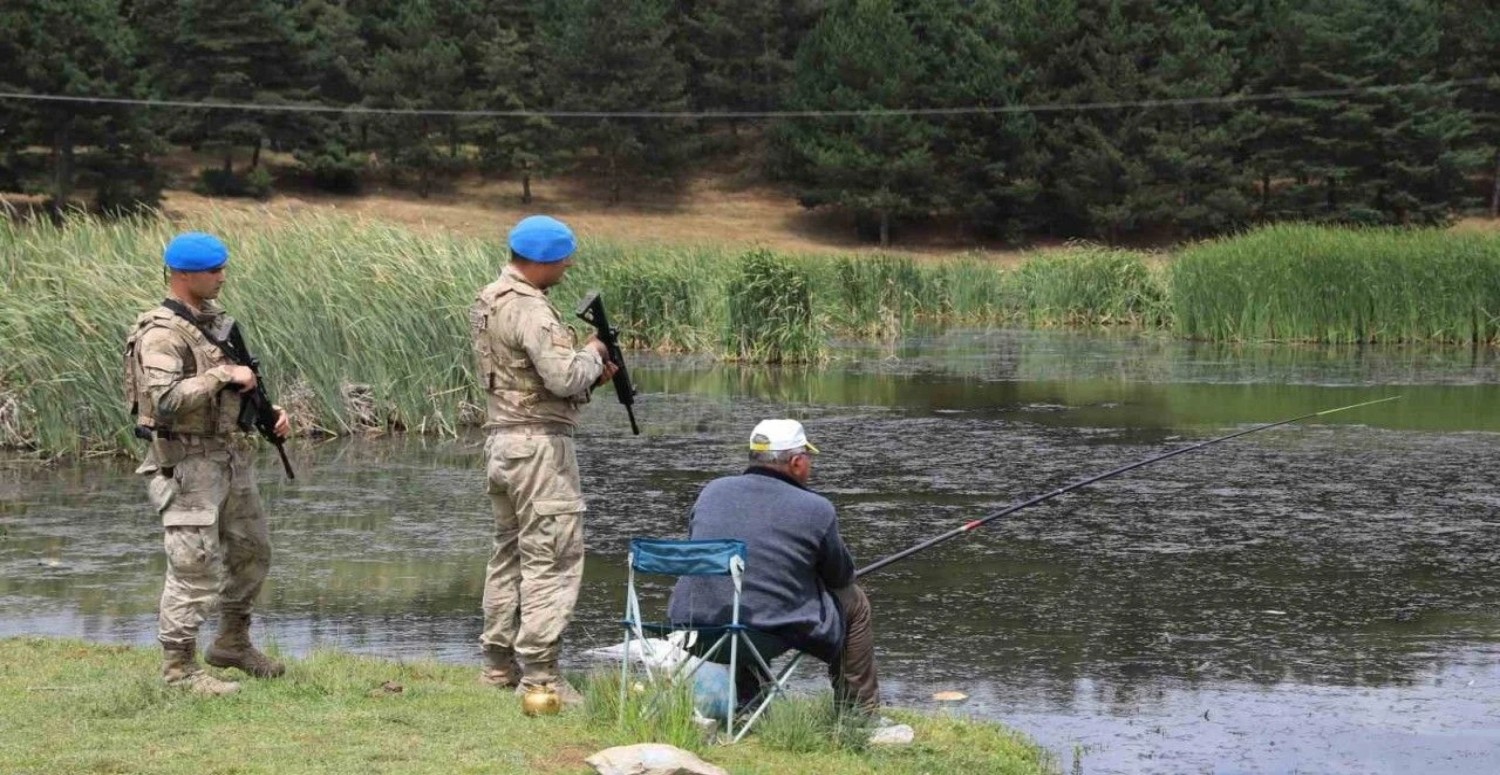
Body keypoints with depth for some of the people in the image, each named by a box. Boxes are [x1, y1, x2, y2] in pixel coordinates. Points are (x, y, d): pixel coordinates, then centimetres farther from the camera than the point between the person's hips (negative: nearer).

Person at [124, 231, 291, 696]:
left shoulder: (215, 320, 11)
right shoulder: (161, 335, -16)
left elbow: (242, 381, 24)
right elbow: (166, 400, -29)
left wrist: (269, 411, 7)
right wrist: (223, 374, -23)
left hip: (231, 457, 9)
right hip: (188, 464, -9)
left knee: (251, 553, 18)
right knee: (194, 566, -7)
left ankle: (233, 643, 34)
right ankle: (179, 666, 1)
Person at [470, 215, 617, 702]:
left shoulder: (488, 302, 14)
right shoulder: (530, 309, -18)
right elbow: (563, 376, -25)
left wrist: (590, 376, 9)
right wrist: (591, 354, -5)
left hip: (501, 438, 10)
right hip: (540, 442, -10)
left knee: (510, 552, 16)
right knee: (552, 557, -8)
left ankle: (499, 664, 21)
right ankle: (538, 675, -11)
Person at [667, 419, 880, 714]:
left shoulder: (712, 492, 7)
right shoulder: (816, 510, -6)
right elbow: (840, 576, 8)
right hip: (769, 634, -5)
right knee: (854, 602, 20)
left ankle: (744, 703, 29)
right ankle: (859, 712, 28)